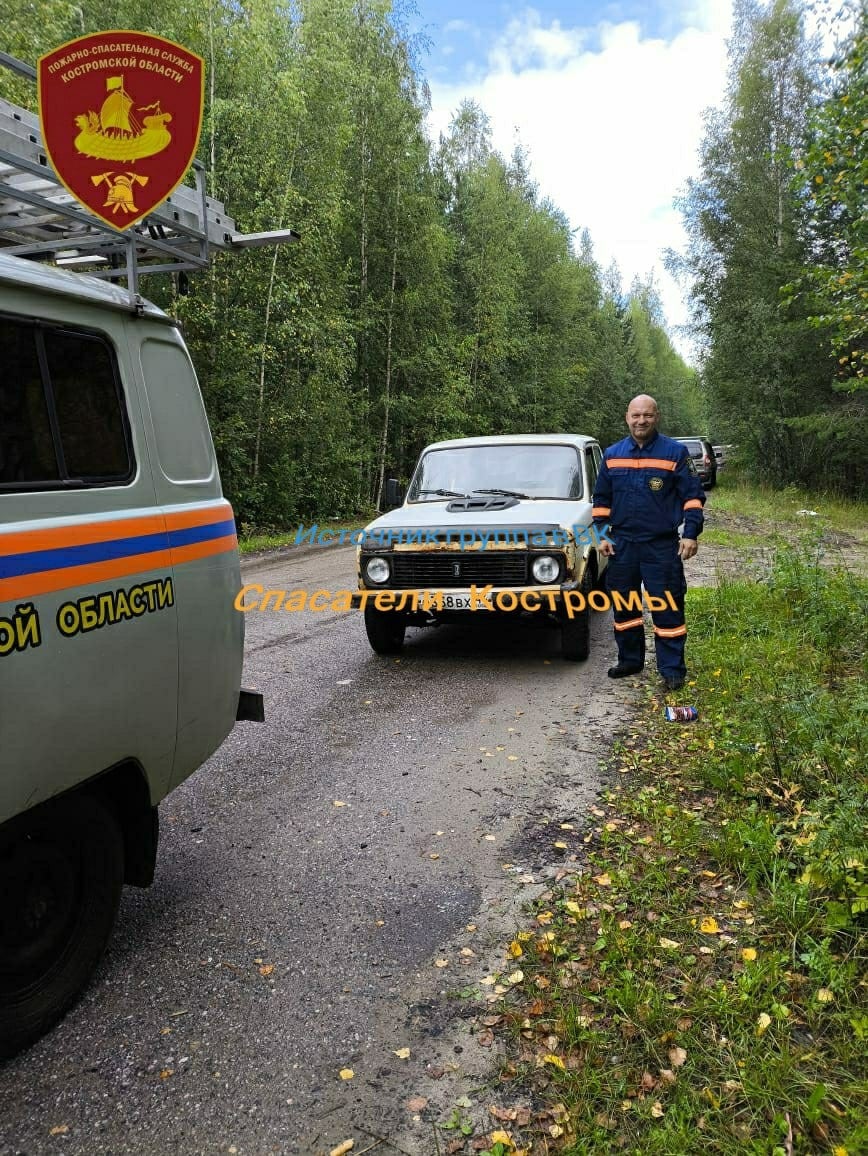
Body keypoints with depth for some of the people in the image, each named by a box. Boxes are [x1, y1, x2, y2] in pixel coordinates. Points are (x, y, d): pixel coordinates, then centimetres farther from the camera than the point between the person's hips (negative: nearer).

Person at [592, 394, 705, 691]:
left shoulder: (675, 452, -3)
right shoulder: (612, 455, 8)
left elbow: (693, 496, -2)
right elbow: (601, 499, 14)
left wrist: (691, 534, -10)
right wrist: (602, 534, 6)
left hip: (662, 546, -4)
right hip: (622, 544, 4)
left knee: (667, 609, -2)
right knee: (623, 607, 11)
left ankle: (672, 669, 6)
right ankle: (629, 660, 26)